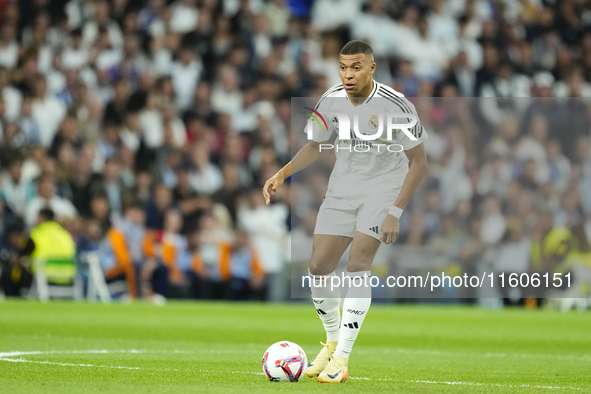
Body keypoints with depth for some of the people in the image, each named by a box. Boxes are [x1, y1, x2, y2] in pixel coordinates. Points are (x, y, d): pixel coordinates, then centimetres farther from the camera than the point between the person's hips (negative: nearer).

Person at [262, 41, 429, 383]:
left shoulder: (395, 105, -21)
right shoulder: (332, 101, -7)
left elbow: (419, 162, -14)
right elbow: (315, 147, 12)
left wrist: (395, 213, -19)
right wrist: (282, 175, -4)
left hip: (385, 186, -5)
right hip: (343, 185, 5)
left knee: (358, 262, -22)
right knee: (319, 267, -2)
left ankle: (342, 358, -20)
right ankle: (333, 342, 23)